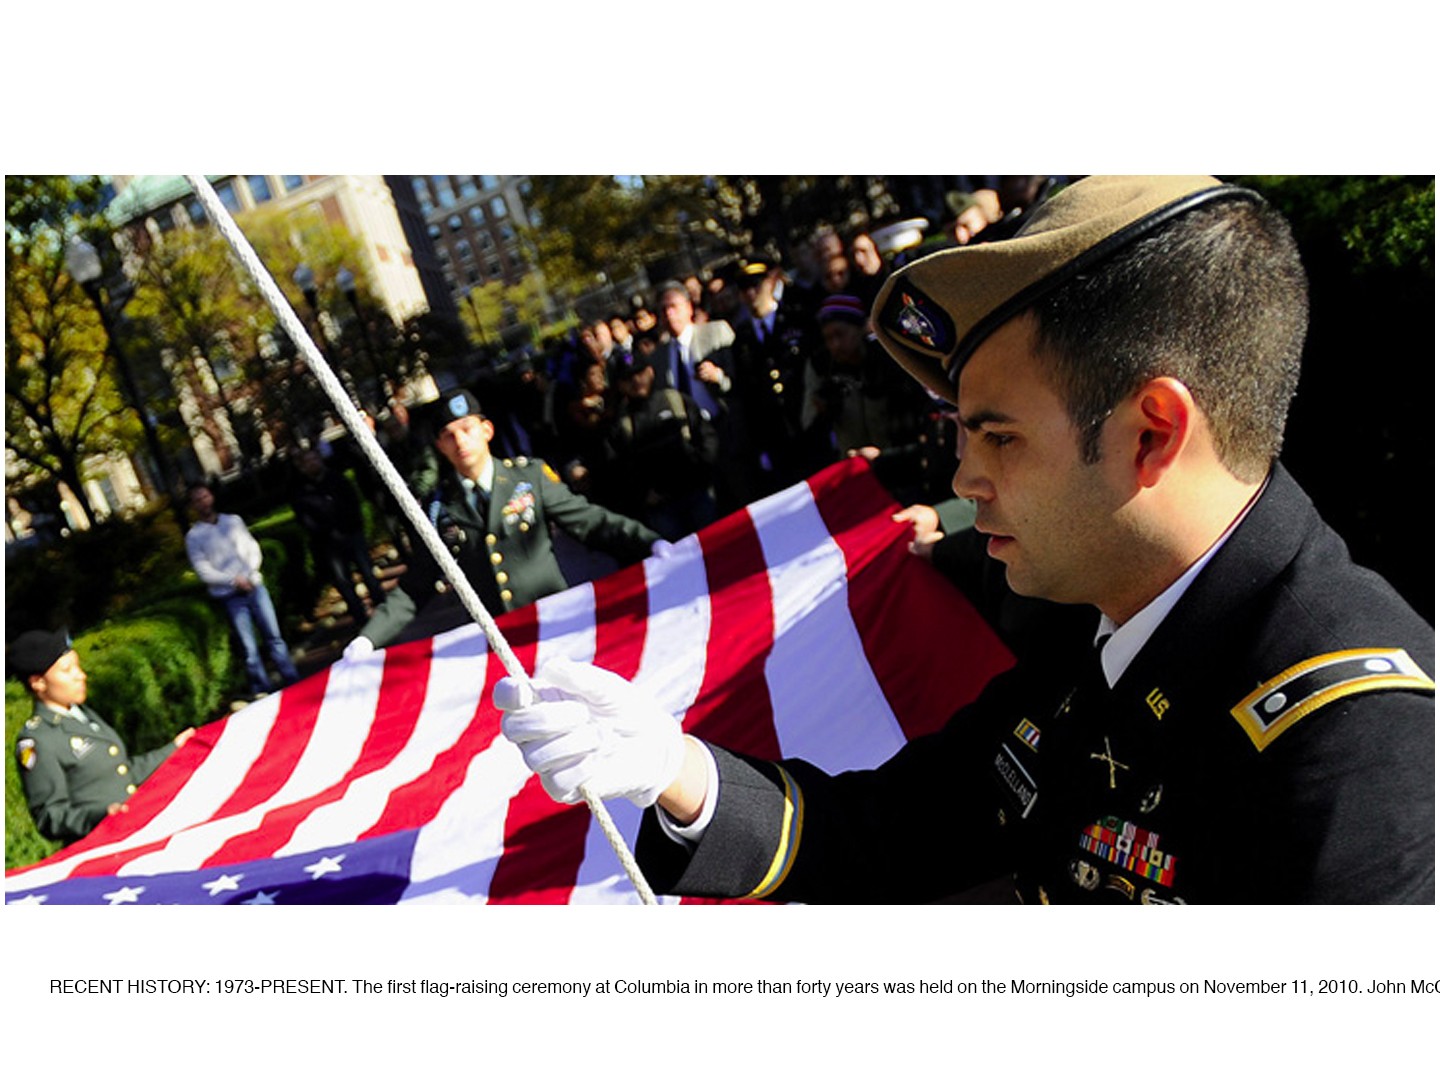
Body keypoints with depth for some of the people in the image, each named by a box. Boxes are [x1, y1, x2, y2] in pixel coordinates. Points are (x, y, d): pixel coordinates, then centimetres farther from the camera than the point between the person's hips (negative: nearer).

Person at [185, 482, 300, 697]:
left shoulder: (233, 520, 10)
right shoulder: (193, 536, 0)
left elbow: (253, 547, 7)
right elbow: (203, 571, -6)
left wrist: (250, 574, -10)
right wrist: (234, 580, -15)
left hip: (254, 586, 3)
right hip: (230, 596, -3)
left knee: (274, 637, 3)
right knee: (250, 648, -2)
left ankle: (293, 682, 10)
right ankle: (264, 693, 5)